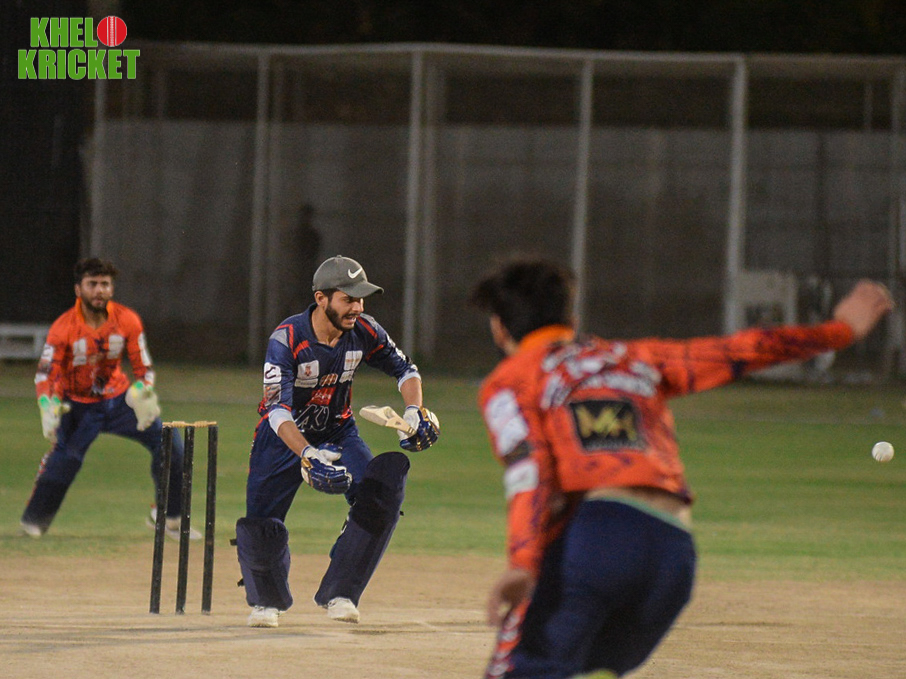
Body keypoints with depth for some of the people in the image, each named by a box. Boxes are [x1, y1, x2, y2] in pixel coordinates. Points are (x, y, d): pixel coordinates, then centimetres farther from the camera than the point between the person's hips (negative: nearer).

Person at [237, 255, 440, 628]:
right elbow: (278, 410, -36)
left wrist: (414, 411, -15)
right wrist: (307, 456, -52)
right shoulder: (286, 339, -27)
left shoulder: (364, 332, -13)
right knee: (260, 530, -16)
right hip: (285, 439, -4)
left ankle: (337, 593, -10)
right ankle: (267, 599, 20)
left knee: (382, 491, -24)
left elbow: (405, 369, 6)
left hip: (338, 433, 4)